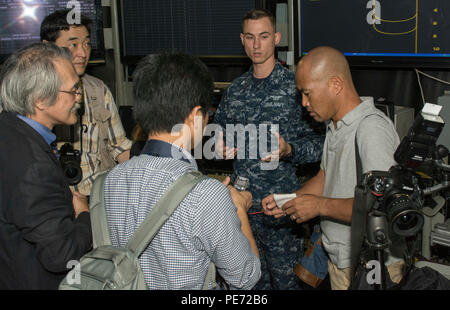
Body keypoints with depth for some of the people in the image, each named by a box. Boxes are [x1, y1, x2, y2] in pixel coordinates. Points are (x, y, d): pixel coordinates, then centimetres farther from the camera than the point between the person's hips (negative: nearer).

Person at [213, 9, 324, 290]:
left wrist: (288, 150, -25)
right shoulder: (235, 89, 8)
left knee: (286, 279, 5)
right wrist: (222, 147, -2)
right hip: (242, 201, 5)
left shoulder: (295, 86, -7)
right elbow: (220, 132, 20)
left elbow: (318, 143, -7)